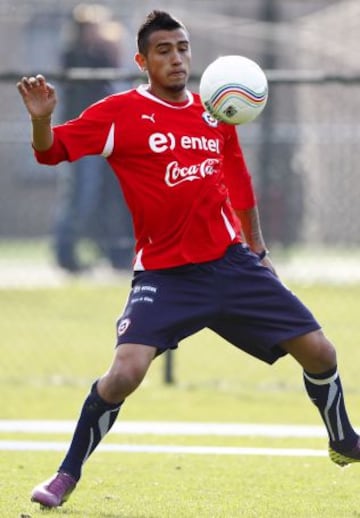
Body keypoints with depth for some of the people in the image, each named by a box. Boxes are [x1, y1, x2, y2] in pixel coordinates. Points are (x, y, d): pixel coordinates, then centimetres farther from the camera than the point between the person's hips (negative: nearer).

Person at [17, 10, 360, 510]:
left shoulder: (216, 114, 8)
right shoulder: (120, 113, -6)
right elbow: (51, 150, -12)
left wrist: (256, 248, 24)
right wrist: (41, 119, -33)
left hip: (233, 262, 4)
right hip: (165, 275, -4)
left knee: (319, 352, 5)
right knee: (125, 372, -24)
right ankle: (67, 475, -4)